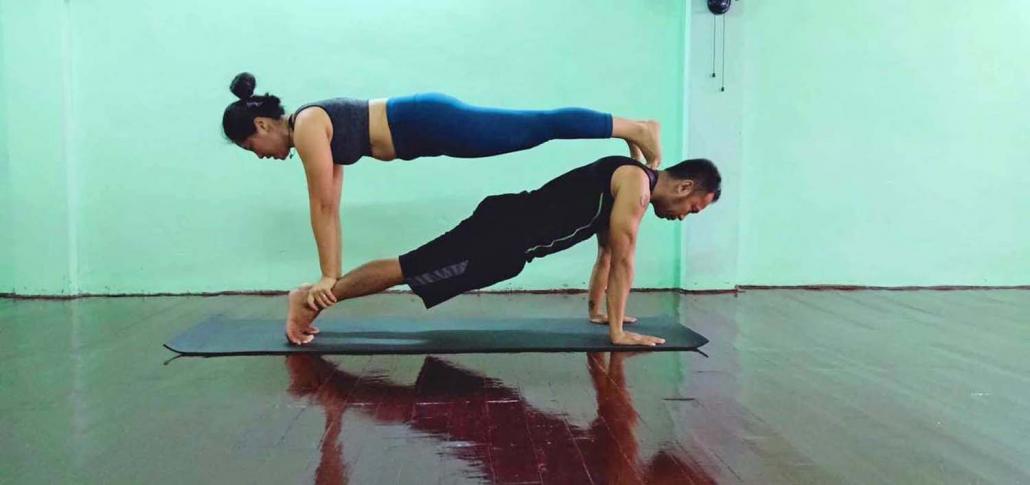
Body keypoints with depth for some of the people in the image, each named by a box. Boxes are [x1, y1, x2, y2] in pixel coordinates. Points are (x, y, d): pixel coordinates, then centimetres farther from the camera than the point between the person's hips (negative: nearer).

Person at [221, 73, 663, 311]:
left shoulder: (307, 126, -12)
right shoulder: (317, 130, 15)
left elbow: (322, 207, -13)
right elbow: (330, 207, 18)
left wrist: (327, 276, -7)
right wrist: (335, 274, 19)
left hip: (429, 124, -8)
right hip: (425, 129, 8)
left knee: (537, 127, -4)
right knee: (536, 128, 9)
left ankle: (636, 129, 3)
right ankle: (633, 130, 17)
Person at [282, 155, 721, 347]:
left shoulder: (631, 187, 18)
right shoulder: (636, 182, -13)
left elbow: (606, 255, 26)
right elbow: (623, 260, -17)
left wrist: (596, 310, 29)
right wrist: (617, 331, -13)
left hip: (515, 234, 9)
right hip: (507, 231, -9)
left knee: (411, 272, 10)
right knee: (406, 270, -7)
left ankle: (315, 298, 16)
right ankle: (311, 297, 0)